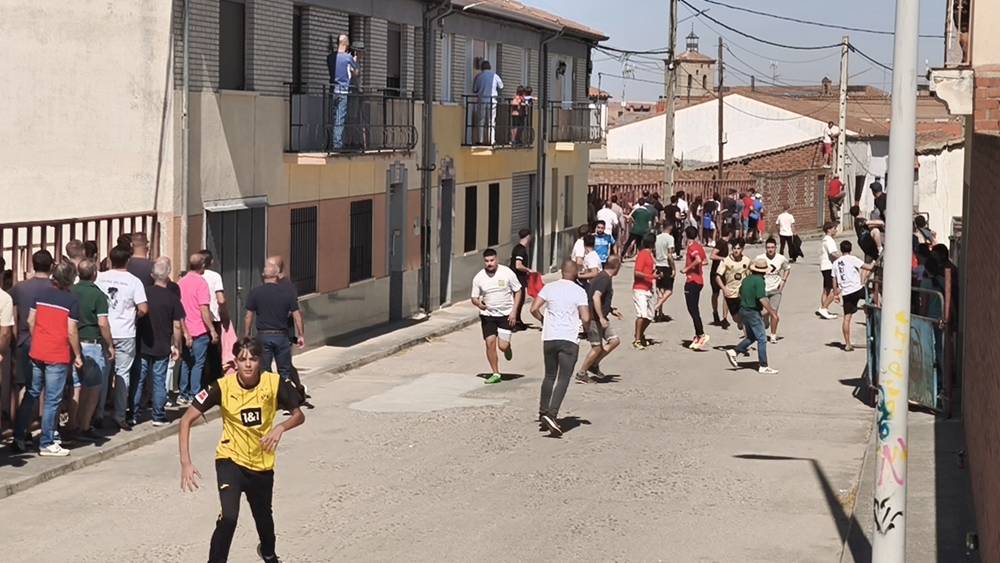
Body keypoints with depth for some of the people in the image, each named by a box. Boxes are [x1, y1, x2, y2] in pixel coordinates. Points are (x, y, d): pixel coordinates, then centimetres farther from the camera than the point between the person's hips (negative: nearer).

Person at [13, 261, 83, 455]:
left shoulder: (41, 294, 4)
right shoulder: (72, 300, -10)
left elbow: (31, 321, 7)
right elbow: (71, 332, -11)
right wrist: (77, 355, -1)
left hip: (36, 353, 5)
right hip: (58, 356, -5)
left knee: (32, 394, 16)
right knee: (52, 400, 0)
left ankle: (19, 436, 18)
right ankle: (46, 444, 3)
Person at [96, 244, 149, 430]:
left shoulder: (100, 278, -2)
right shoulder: (134, 281, -8)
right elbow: (143, 309, -13)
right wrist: (133, 316, 7)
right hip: (125, 334, -2)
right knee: (123, 374, 6)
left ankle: (97, 413, 14)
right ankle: (120, 415, 7)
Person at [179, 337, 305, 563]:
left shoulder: (275, 383, -15)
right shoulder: (222, 387, -19)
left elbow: (299, 415, -4)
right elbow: (187, 419, -15)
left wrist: (280, 427, -26)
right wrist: (185, 462, -24)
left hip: (262, 464, 2)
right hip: (231, 460, -2)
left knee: (264, 518, 21)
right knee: (228, 517, -25)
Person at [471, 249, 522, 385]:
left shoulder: (507, 273, -9)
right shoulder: (479, 278, -4)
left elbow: (517, 291, 0)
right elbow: (474, 298, 3)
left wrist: (513, 311, -7)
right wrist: (479, 304, -22)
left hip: (506, 314, -2)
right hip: (487, 315, 2)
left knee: (502, 346, -9)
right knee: (490, 343, -6)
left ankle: (508, 348, 30)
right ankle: (495, 374, 7)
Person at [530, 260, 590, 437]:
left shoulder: (549, 287, 4)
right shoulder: (579, 291, -4)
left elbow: (534, 309, 1)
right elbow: (585, 319, -10)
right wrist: (586, 326, 13)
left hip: (549, 337, 4)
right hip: (569, 339, -4)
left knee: (549, 376, 21)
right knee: (563, 379, -5)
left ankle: (543, 411, 28)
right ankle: (551, 414, -20)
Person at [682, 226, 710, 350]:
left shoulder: (692, 246, -13)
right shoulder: (699, 246, 13)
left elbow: (698, 260, -28)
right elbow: (704, 261, 20)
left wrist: (687, 269, -18)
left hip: (692, 281, -9)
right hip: (699, 280, 9)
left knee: (692, 309, -9)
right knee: (694, 309, 14)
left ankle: (701, 335, -14)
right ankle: (698, 335, 17)